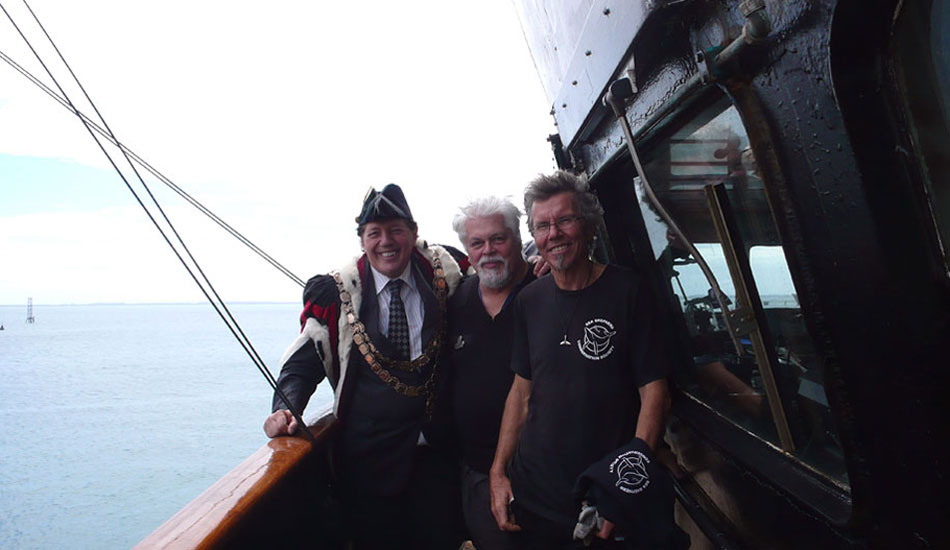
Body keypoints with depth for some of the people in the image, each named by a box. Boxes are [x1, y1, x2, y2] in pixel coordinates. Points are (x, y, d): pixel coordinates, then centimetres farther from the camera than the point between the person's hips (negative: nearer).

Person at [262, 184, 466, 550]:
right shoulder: (335, 293, -4)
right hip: (366, 456, -1)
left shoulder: (442, 276, -2)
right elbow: (304, 361, 2)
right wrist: (285, 409, -14)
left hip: (433, 450, 1)